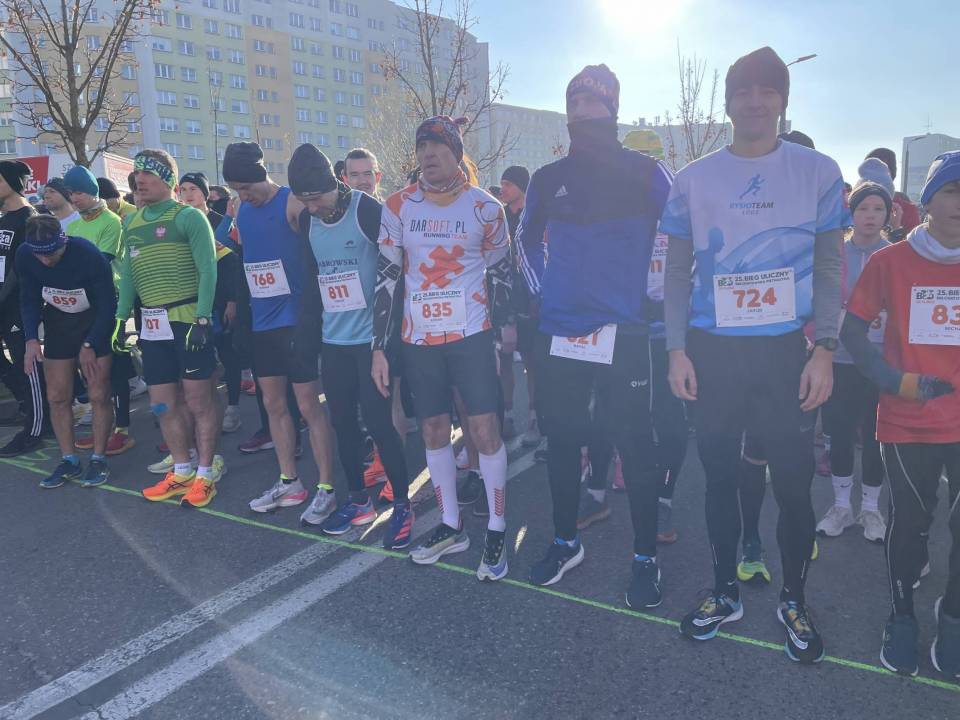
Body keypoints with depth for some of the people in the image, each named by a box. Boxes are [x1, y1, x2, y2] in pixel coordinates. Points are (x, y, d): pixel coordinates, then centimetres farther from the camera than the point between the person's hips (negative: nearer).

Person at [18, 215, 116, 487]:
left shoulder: (90, 256, -28)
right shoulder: (24, 256, -16)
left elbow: (108, 305, -18)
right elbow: (29, 300, -2)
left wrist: (89, 344, -17)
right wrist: (32, 339, -14)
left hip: (96, 322, -4)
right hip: (59, 322, 4)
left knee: (98, 395, -7)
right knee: (57, 396, 2)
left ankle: (99, 460, 5)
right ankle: (69, 461, 14)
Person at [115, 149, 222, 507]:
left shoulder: (188, 216, -5)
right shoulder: (131, 223, 15)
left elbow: (208, 270, -11)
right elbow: (128, 273, 18)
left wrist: (201, 319, -18)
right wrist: (121, 318, 11)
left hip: (188, 320, -6)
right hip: (152, 325, 7)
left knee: (198, 400, 0)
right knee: (163, 404, 10)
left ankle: (205, 474, 12)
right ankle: (182, 471, 23)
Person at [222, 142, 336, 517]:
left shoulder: (292, 204, -10)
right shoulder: (241, 211, 12)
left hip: (295, 318, -7)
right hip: (261, 321, 8)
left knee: (308, 404, -4)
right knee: (274, 403, 12)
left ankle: (326, 489, 6)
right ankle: (289, 482, 25)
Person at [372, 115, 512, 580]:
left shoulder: (485, 207, -1)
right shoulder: (398, 207, 3)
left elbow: (500, 274, 5)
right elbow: (386, 277, 3)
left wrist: (501, 331, 2)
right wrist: (378, 346, 0)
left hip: (471, 333, -2)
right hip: (418, 338, 3)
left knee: (484, 428, -4)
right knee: (433, 430, 8)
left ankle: (497, 530, 11)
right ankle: (451, 527, 24)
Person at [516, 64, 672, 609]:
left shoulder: (646, 172, 0)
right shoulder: (549, 179, 10)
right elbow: (528, 237, 25)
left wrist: (652, 295, -1)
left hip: (623, 333, -4)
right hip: (559, 333, 4)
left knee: (634, 443, 0)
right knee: (561, 437, 11)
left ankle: (646, 557, 16)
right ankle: (566, 541, 29)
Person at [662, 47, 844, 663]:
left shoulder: (818, 172, 4)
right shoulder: (694, 179, 5)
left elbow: (831, 268, 4)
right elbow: (677, 271, 7)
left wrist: (824, 349, -6)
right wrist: (677, 349, -1)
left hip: (787, 350, -1)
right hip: (712, 351, 1)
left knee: (794, 480, 4)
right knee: (719, 474, 10)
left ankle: (794, 601, 26)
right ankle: (726, 592, 28)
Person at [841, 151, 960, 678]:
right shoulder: (890, 261, -4)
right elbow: (852, 328, -2)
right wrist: (894, 381, -13)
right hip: (907, 422, -2)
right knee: (910, 521, 8)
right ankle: (902, 616, 30)